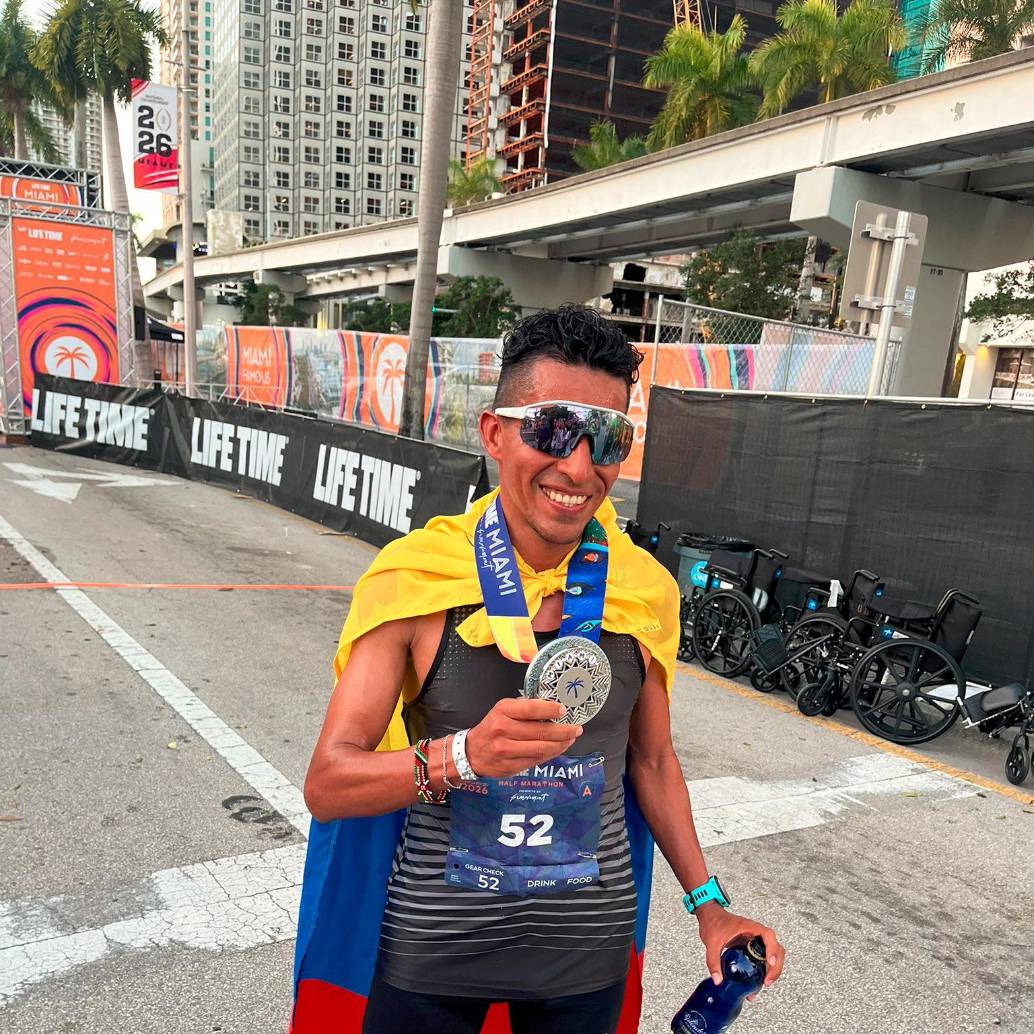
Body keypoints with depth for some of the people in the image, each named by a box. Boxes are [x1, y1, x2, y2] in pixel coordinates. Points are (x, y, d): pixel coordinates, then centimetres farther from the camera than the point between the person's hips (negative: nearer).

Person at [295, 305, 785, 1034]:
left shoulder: (646, 591, -8)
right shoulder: (415, 577, -17)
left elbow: (652, 759, 7)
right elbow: (327, 785, -17)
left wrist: (707, 903, 5)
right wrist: (464, 754, -33)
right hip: (430, 951, -2)